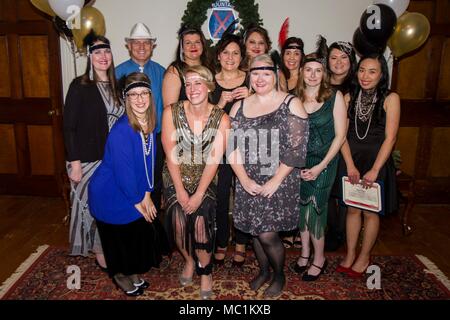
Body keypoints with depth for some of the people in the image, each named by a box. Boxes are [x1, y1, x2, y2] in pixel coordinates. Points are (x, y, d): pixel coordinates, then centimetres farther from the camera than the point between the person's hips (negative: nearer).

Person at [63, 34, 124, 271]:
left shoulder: (114, 86, 8)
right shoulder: (80, 86, -8)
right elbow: (69, 127, -11)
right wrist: (74, 163, -15)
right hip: (88, 160, -5)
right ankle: (100, 254, 22)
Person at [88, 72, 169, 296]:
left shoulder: (150, 124, -5)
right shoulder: (121, 131, -28)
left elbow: (149, 160, 1)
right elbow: (123, 170, -24)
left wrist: (147, 193, -4)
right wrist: (137, 201, -13)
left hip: (135, 192, 7)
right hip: (111, 194, -7)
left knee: (142, 233, 16)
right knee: (122, 240, 10)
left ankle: (133, 273, 42)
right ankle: (120, 275, 39)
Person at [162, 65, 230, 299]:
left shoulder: (221, 118, -8)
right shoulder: (171, 112, -8)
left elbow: (214, 159, -10)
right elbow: (170, 154, -9)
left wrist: (199, 194, -14)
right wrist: (180, 191, -11)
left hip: (205, 180, 0)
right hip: (176, 179, 1)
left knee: (201, 224, -14)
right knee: (179, 224, -9)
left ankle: (205, 272, 14)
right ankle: (188, 260, 24)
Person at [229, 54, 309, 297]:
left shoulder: (291, 104, -5)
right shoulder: (239, 106, 8)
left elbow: (296, 148, -10)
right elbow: (231, 146, 4)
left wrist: (276, 180, -14)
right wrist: (244, 179, -7)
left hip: (279, 183, -4)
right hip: (248, 183, 4)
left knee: (267, 234, -4)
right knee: (254, 231, 13)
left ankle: (279, 275, 25)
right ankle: (263, 270, 40)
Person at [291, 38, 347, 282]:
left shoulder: (334, 97, -6)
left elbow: (340, 135, -7)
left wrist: (320, 166, -11)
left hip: (324, 163, -2)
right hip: (298, 161, 3)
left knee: (314, 209, 0)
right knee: (302, 207, 9)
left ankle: (319, 259, 21)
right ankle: (305, 252, 30)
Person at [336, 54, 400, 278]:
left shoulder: (390, 99, -9)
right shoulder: (350, 97, 0)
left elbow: (390, 138, -12)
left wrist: (374, 170, -15)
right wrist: (350, 165, -10)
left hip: (376, 161, -3)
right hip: (351, 160, 3)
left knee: (370, 212, 8)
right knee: (352, 209, 11)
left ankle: (364, 258, 26)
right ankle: (350, 255, 26)